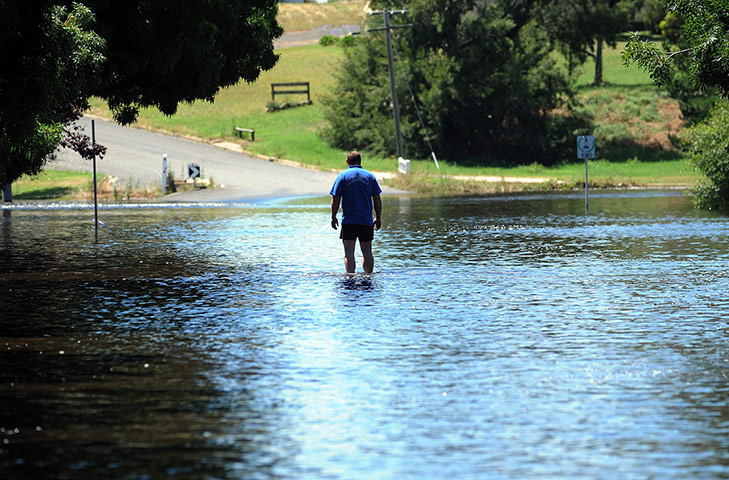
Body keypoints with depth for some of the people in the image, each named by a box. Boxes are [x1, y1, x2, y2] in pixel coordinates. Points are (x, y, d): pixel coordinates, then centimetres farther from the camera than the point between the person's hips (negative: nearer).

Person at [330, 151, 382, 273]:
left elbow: (335, 199, -5)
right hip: (367, 220, 3)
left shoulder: (343, 176, -2)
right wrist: (378, 218, 14)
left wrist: (333, 217, 4)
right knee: (367, 252, 12)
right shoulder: (369, 176, 5)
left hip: (348, 221, -3)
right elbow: (377, 200, 6)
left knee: (349, 253, -4)